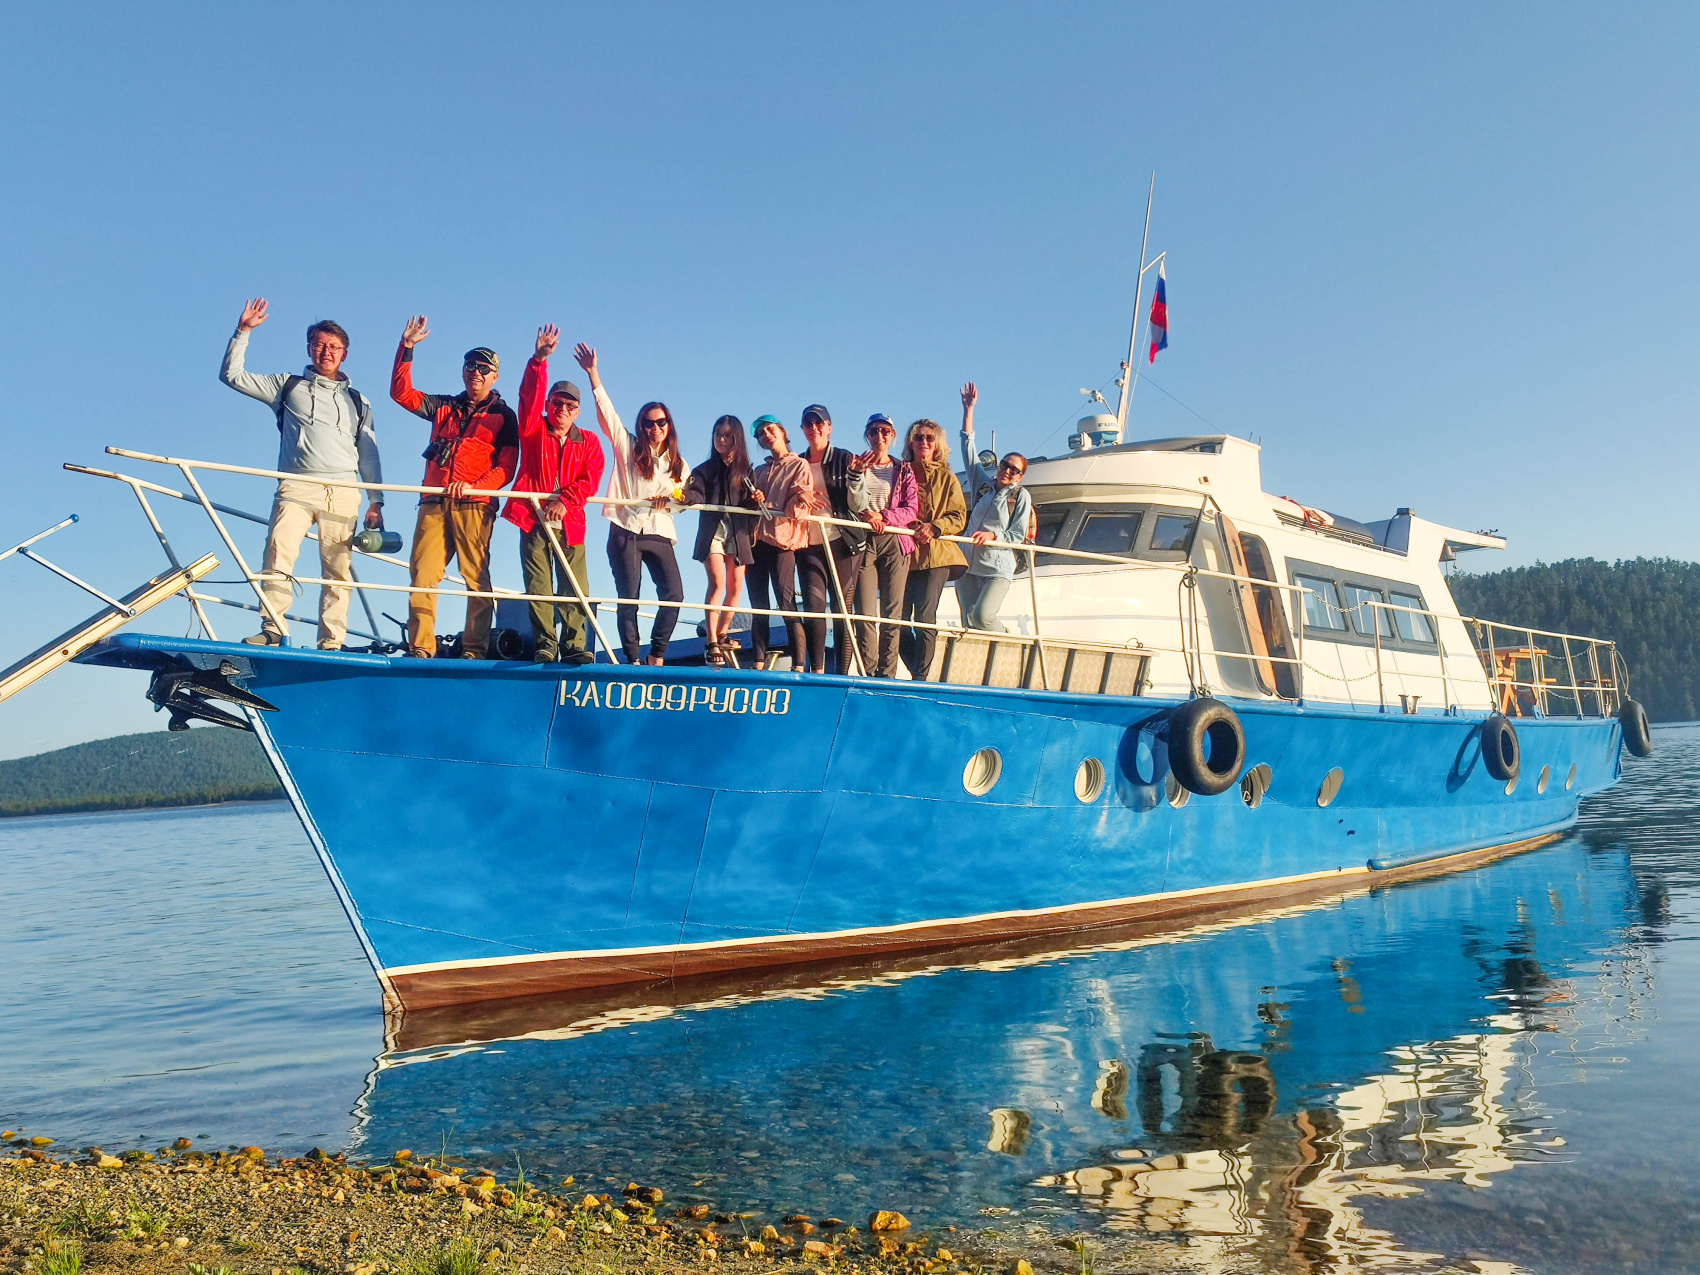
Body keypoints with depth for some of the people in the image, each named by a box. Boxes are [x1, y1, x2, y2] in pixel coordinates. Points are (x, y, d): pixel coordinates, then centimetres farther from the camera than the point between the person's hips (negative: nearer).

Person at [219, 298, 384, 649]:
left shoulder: (357, 400, 24)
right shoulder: (287, 387, 21)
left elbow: (369, 454, 19)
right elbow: (232, 375, 17)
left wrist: (375, 503, 10)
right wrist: (243, 331, 8)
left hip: (343, 492, 1)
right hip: (297, 487, -1)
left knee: (338, 568, -6)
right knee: (279, 552, -21)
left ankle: (331, 642, -8)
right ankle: (272, 630, -23)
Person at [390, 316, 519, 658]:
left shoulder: (503, 415, 13)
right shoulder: (444, 407, 24)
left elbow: (506, 467, 3)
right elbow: (401, 392, 19)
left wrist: (472, 486, -13)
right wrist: (406, 347, 9)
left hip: (474, 505, -3)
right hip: (434, 503, 3)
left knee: (476, 578, -11)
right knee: (422, 576, -8)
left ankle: (474, 649, -12)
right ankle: (420, 648, -9)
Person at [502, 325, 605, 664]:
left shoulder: (588, 442, 13)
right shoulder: (533, 429, 11)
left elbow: (591, 480, 1)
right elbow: (530, 396, -5)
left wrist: (565, 500, -13)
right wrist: (540, 359, -18)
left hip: (570, 523, 1)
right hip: (534, 521, -1)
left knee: (575, 589, -5)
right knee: (538, 588, -4)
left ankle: (574, 647, -4)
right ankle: (544, 647, -2)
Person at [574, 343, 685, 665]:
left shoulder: (678, 465, 18)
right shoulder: (628, 448, 8)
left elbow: (682, 500, 20)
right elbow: (606, 412, -1)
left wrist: (675, 497, -5)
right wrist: (592, 373, -10)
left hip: (660, 535, 3)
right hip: (626, 532, -3)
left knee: (674, 595, -10)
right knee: (629, 599, -5)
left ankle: (656, 656, 1)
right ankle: (632, 660, 0)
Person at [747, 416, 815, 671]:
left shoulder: (799, 465, 6)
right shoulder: (760, 472, 23)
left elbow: (801, 501, -7)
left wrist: (767, 506, -16)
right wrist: (754, 499, 1)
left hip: (782, 540, -6)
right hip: (757, 539, 6)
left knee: (786, 603, -12)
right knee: (758, 605, 3)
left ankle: (799, 666, -14)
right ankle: (759, 663, 4)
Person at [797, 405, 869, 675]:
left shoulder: (846, 459, 2)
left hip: (842, 544, -3)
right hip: (809, 545, 3)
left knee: (842, 608, -2)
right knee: (813, 606, -8)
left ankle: (844, 672, 1)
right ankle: (817, 670, -3)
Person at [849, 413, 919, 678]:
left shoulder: (904, 470, 12)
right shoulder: (859, 465, 11)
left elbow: (912, 509, 1)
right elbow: (856, 506, -2)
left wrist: (883, 517, -13)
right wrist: (857, 474, -18)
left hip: (895, 541, 1)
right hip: (864, 541, -1)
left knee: (892, 612, -1)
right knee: (865, 613, -7)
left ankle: (887, 674, 1)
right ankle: (868, 673, -6)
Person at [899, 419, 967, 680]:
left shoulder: (947, 478, 12)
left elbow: (959, 517, 5)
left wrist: (935, 527, -12)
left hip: (935, 555, -2)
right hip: (903, 553, 2)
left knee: (924, 618, -9)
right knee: (900, 618, -2)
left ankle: (921, 678, -4)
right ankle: (917, 672, 13)